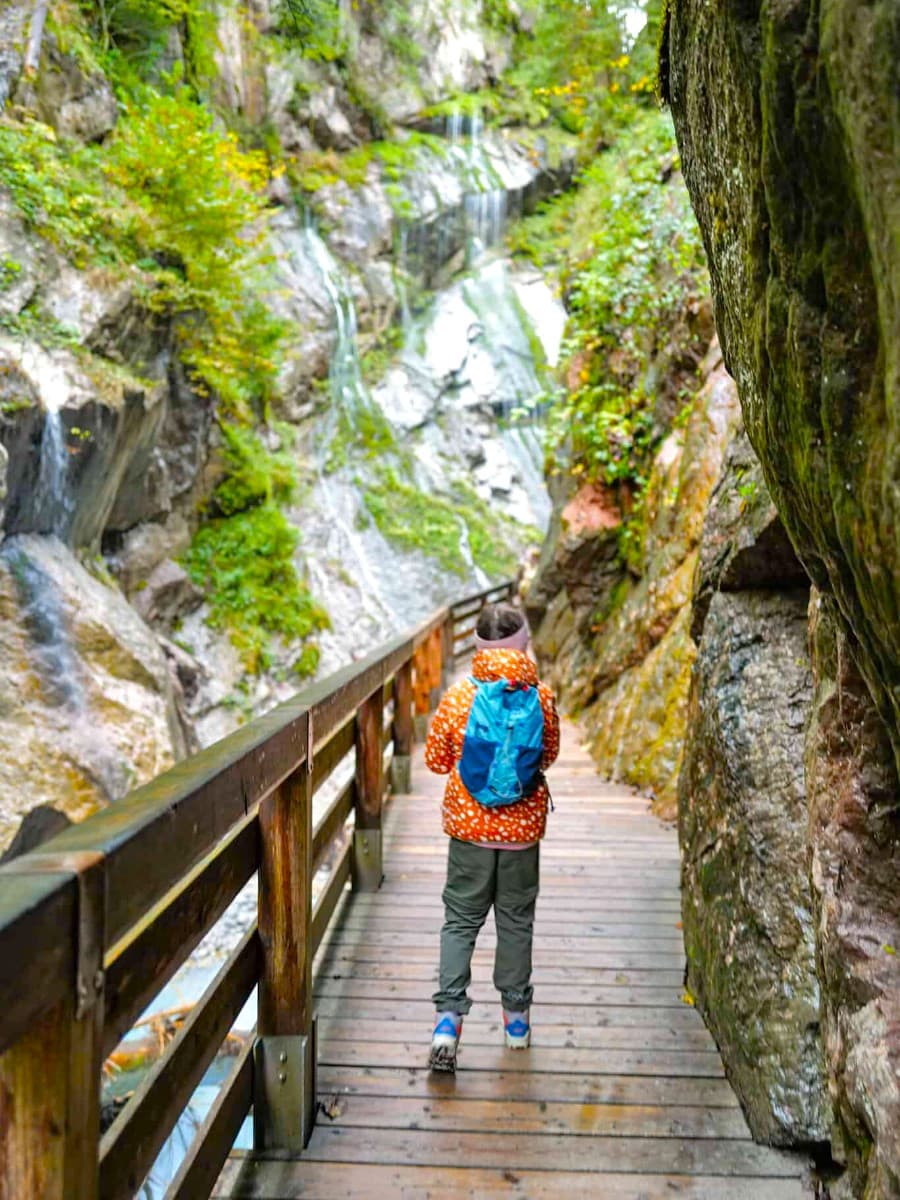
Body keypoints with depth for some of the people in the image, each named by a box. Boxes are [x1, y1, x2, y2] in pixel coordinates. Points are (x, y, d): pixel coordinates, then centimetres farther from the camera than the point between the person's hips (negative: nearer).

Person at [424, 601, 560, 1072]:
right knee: (516, 919, 16)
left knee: (460, 919, 10)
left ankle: (449, 1015, -1)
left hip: (469, 825, -1)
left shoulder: (458, 697, -11)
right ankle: (516, 1015, 28)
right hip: (523, 826, 1)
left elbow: (435, 759, -1)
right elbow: (549, 755, 6)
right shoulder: (542, 698, -9)